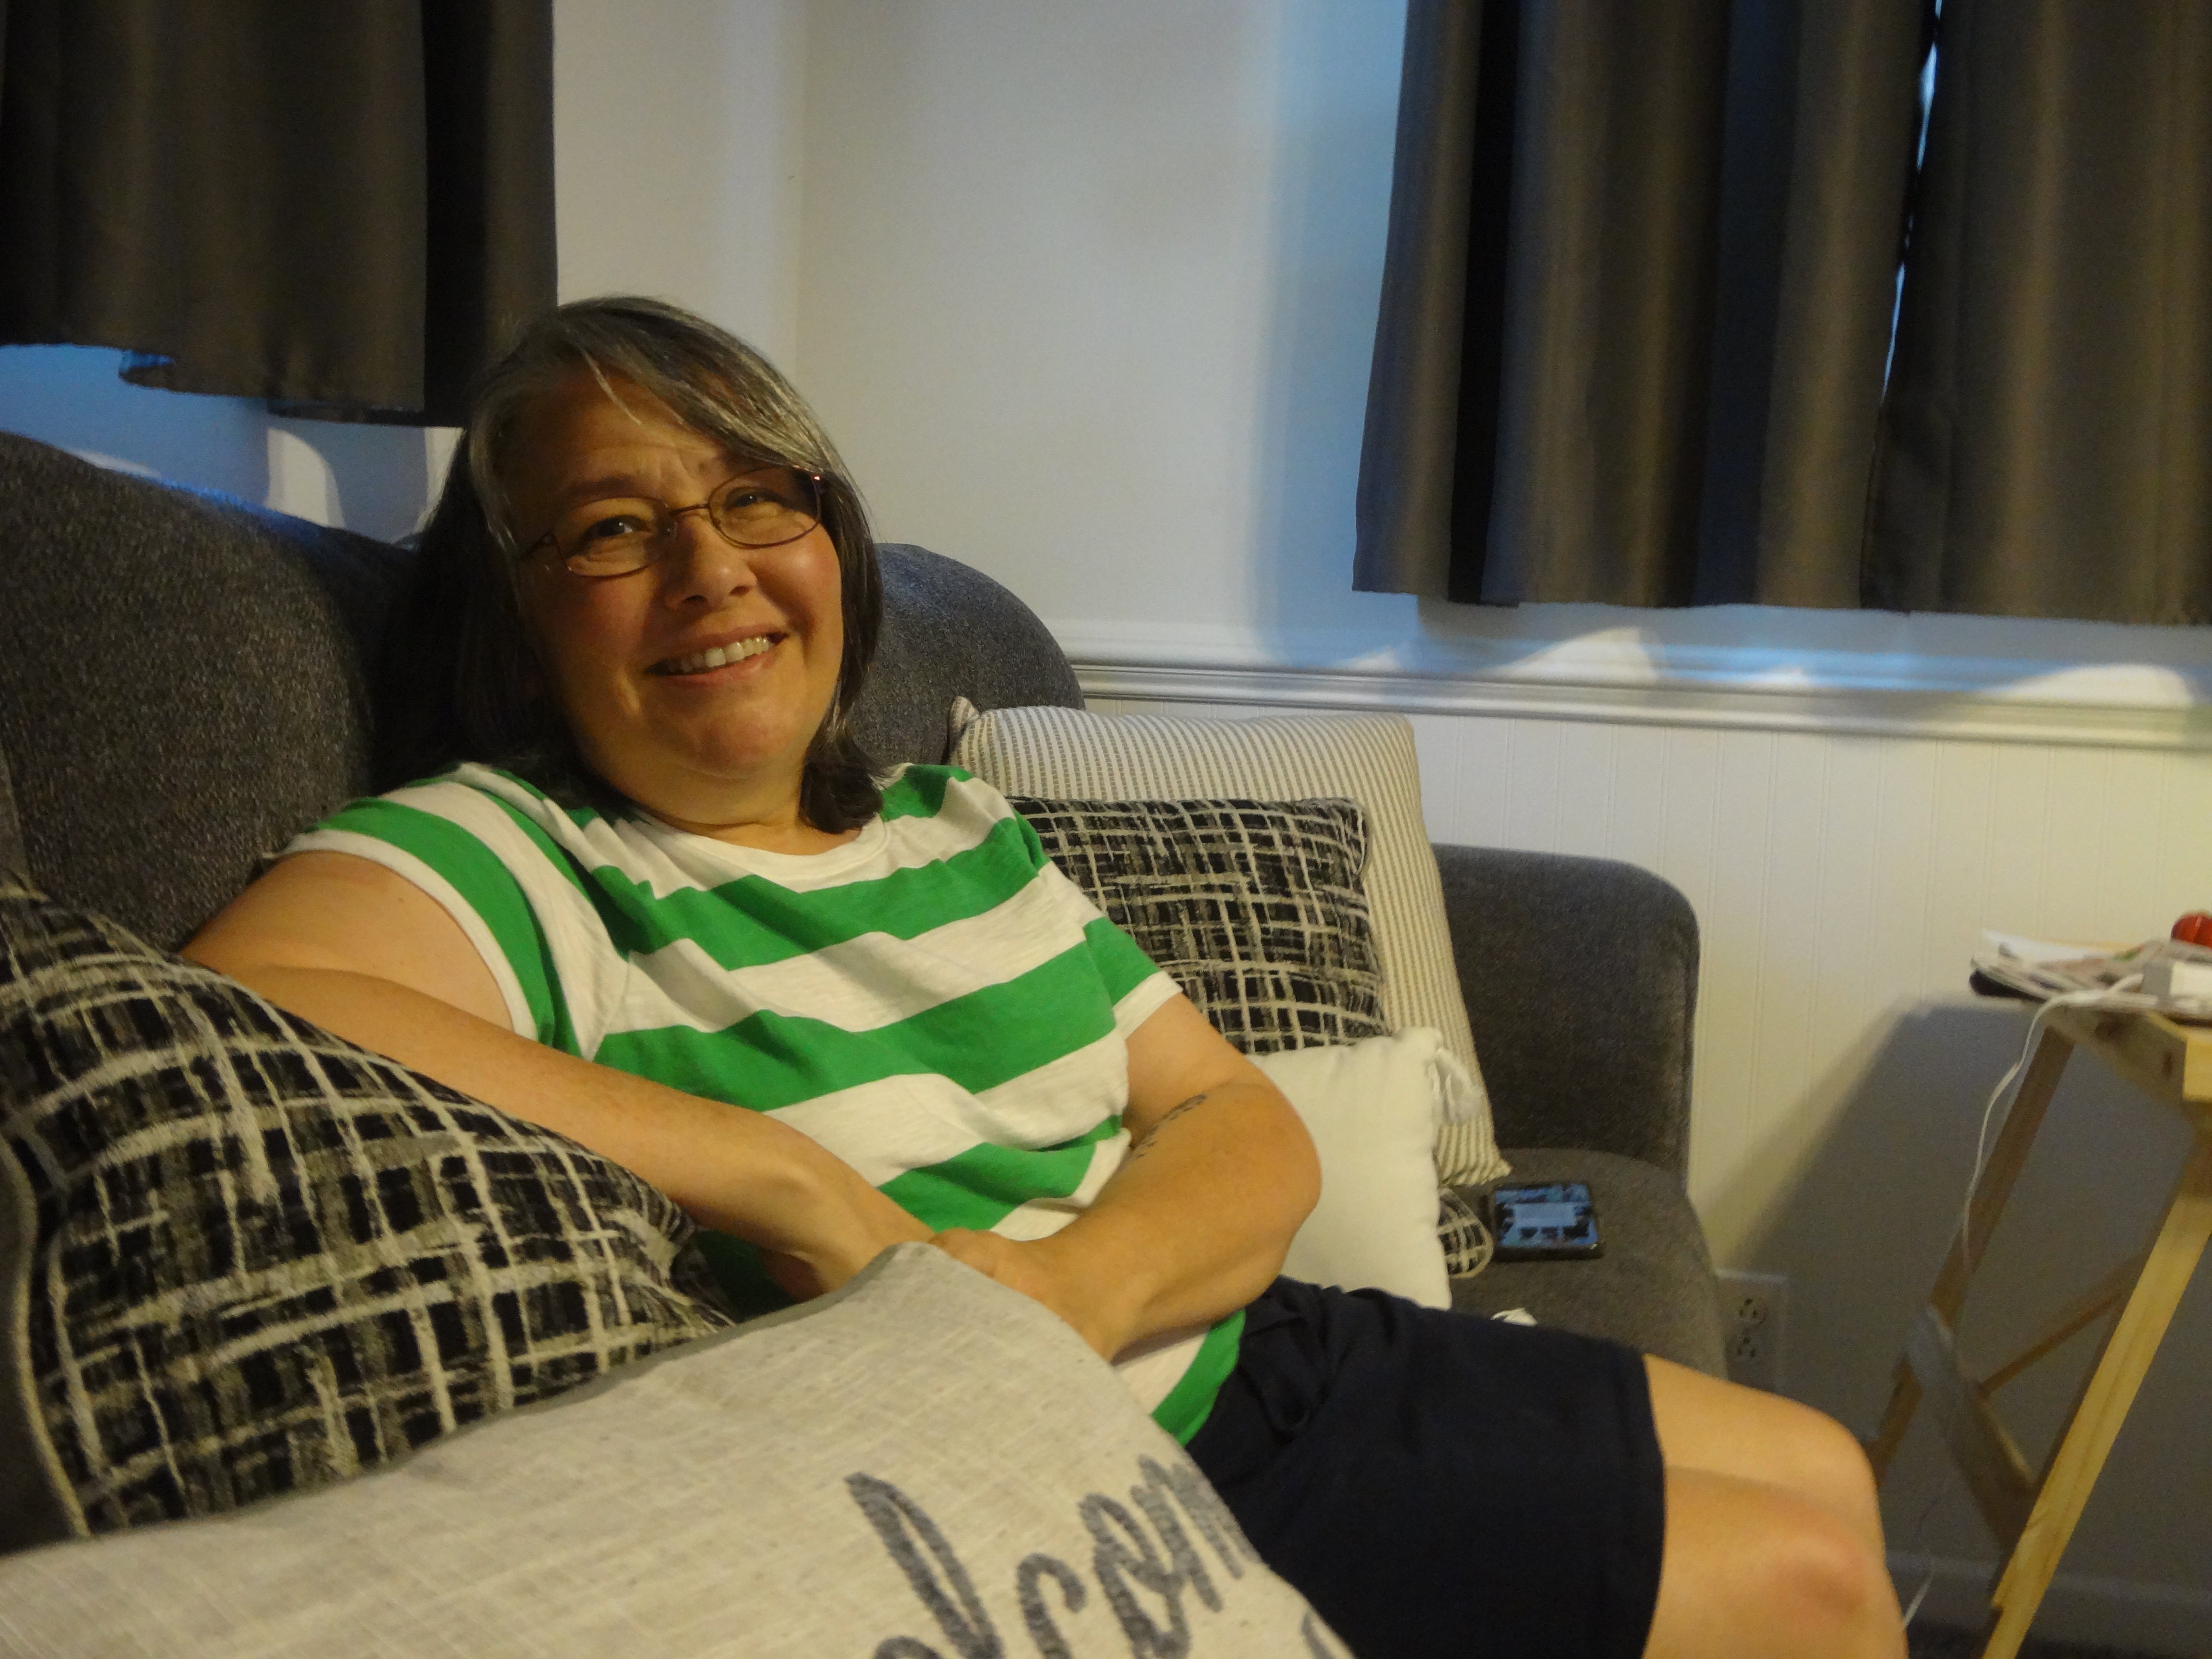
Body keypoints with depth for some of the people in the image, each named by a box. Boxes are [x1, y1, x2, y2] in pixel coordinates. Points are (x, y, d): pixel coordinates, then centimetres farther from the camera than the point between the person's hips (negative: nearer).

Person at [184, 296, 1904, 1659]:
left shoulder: (958, 829, 6)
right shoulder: (501, 857, -14)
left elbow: (1251, 1131, 2)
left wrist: (1077, 1279, -21)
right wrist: (780, 1179, -33)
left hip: (1245, 1351, 7)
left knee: (1825, 1476, 17)